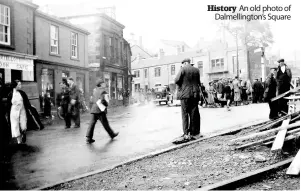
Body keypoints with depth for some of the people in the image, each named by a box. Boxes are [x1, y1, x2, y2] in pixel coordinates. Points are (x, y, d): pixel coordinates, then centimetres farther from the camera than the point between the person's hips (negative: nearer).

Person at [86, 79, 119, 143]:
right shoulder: (102, 91, -10)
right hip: (100, 110, -6)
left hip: (94, 109, 6)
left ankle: (89, 138, -3)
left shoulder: (95, 90, 13)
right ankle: (112, 134, 23)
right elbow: (102, 100, -20)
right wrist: (107, 104, -3)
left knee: (92, 123, 2)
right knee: (105, 123, 6)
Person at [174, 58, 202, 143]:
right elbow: (198, 82, 15)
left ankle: (186, 134, -3)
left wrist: (181, 84, 9)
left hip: (185, 94, -5)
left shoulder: (183, 69, -8)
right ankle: (194, 133, 15)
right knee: (194, 114, 10)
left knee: (185, 114, 1)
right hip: (195, 94, 5)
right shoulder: (196, 70, 8)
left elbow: (176, 80, -10)